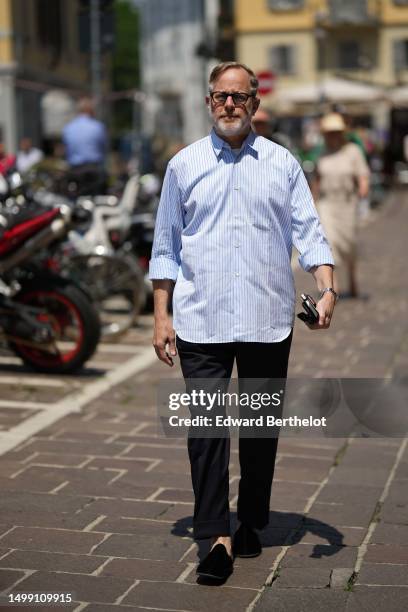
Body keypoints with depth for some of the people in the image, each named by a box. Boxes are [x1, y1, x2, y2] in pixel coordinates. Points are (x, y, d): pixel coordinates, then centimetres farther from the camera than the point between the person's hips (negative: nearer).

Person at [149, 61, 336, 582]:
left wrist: (327, 288, -14)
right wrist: (161, 316, 3)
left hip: (268, 321, 1)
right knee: (206, 427, -6)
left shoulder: (283, 164, 7)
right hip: (201, 321, 0)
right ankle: (216, 537, -2)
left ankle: (251, 524, 24)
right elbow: (166, 246, 9)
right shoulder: (184, 165, 7)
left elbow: (308, 232, 3)